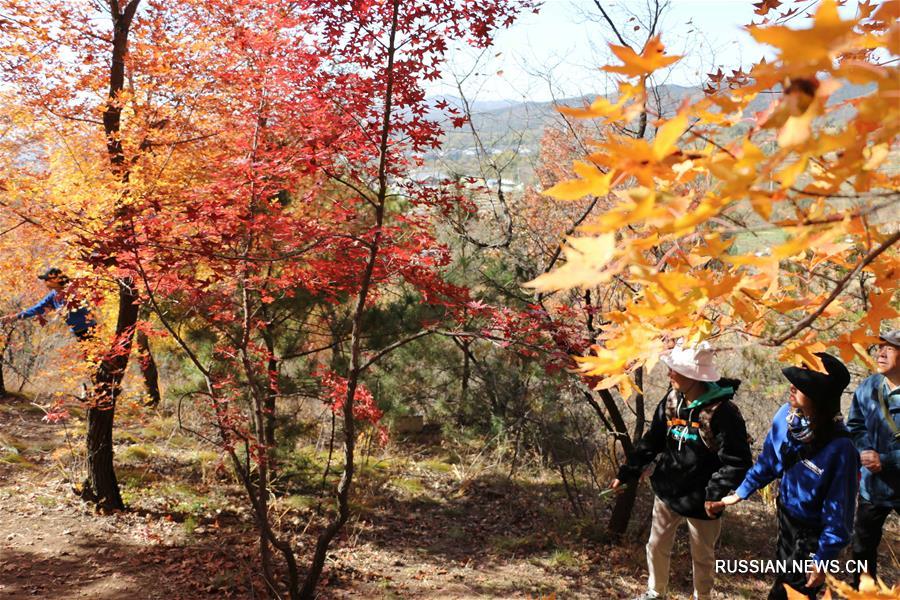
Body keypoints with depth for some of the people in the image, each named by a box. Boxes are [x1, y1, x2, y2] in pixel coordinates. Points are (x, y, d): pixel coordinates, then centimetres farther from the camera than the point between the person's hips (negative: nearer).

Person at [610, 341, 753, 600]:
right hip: (667, 491, 6)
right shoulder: (671, 400, -4)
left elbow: (737, 461, -21)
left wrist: (715, 493, -28)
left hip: (700, 500, -5)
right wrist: (627, 473, 5)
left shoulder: (722, 411, -23)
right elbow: (651, 441, 6)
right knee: (657, 547, 20)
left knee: (702, 557, 16)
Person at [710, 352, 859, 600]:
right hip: (786, 515, 6)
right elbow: (769, 460, 3)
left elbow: (839, 511, -22)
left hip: (812, 534, -6)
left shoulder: (839, 447, -32)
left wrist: (822, 560, -15)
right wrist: (741, 493, 9)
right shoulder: (787, 415, -16)